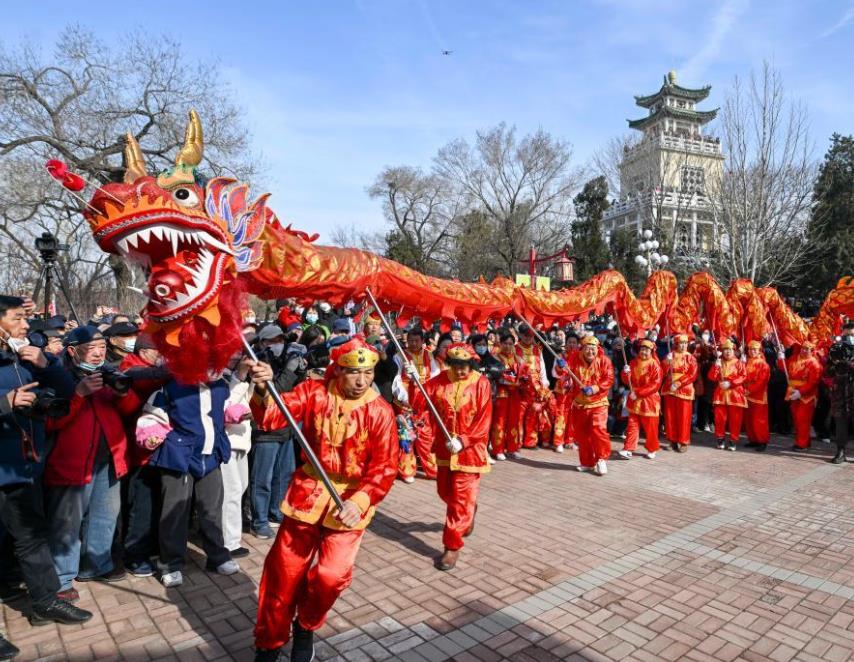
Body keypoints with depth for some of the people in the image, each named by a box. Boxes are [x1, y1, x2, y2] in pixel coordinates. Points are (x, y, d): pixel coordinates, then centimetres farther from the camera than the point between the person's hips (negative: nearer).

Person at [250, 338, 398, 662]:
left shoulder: (380, 411, -11)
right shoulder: (313, 392, -8)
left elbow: (385, 467, -10)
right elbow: (273, 416, -19)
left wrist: (360, 501, -24)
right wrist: (263, 391, -40)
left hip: (350, 501, -1)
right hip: (308, 493, 1)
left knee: (331, 575, -7)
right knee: (283, 572, 9)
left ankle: (306, 628, 28)